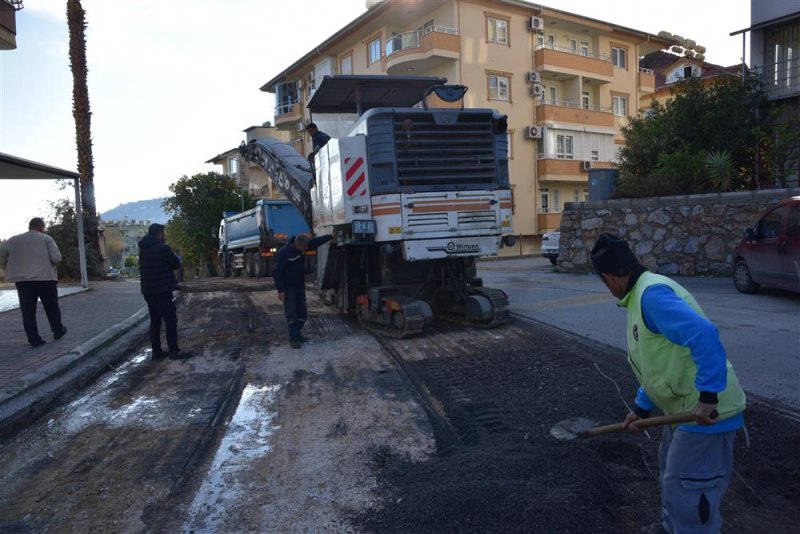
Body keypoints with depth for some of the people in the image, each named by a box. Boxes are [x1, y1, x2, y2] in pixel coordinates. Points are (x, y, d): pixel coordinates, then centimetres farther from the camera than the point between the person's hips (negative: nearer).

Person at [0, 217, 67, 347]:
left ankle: (34, 339, 6)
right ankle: (58, 331, 27)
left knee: (28, 311, 6)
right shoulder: (47, 239, -1)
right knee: (52, 307, 15)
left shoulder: (14, 240, 8)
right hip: (46, 278, -2)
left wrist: (14, 265, 19)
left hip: (22, 280, 2)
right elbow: (56, 258, -10)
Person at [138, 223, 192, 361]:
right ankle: (174, 351, -3)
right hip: (161, 290, -8)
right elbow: (176, 264, -5)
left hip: (148, 290, 8)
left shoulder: (143, 249, 12)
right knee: (170, 320, -4)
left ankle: (156, 351, 14)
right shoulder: (162, 248, -14)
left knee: (155, 321, 11)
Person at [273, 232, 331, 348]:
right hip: (288, 288, -8)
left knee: (302, 313, 10)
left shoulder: (301, 248, -2)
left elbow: (316, 242, 12)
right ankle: (294, 338, -5)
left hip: (300, 286, 8)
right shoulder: (284, 253, -24)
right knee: (291, 314, -7)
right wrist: (280, 290, -25)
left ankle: (296, 334, 23)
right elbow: (277, 272, -23)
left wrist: (331, 236, 12)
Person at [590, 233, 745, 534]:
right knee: (672, 475, 27)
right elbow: (659, 364, 18)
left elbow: (704, 335, -34)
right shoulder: (641, 296, 12)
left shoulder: (652, 293, -21)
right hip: (688, 407, 11)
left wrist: (708, 397, -32)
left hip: (706, 411, -11)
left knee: (687, 496, 0)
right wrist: (642, 408, 19)